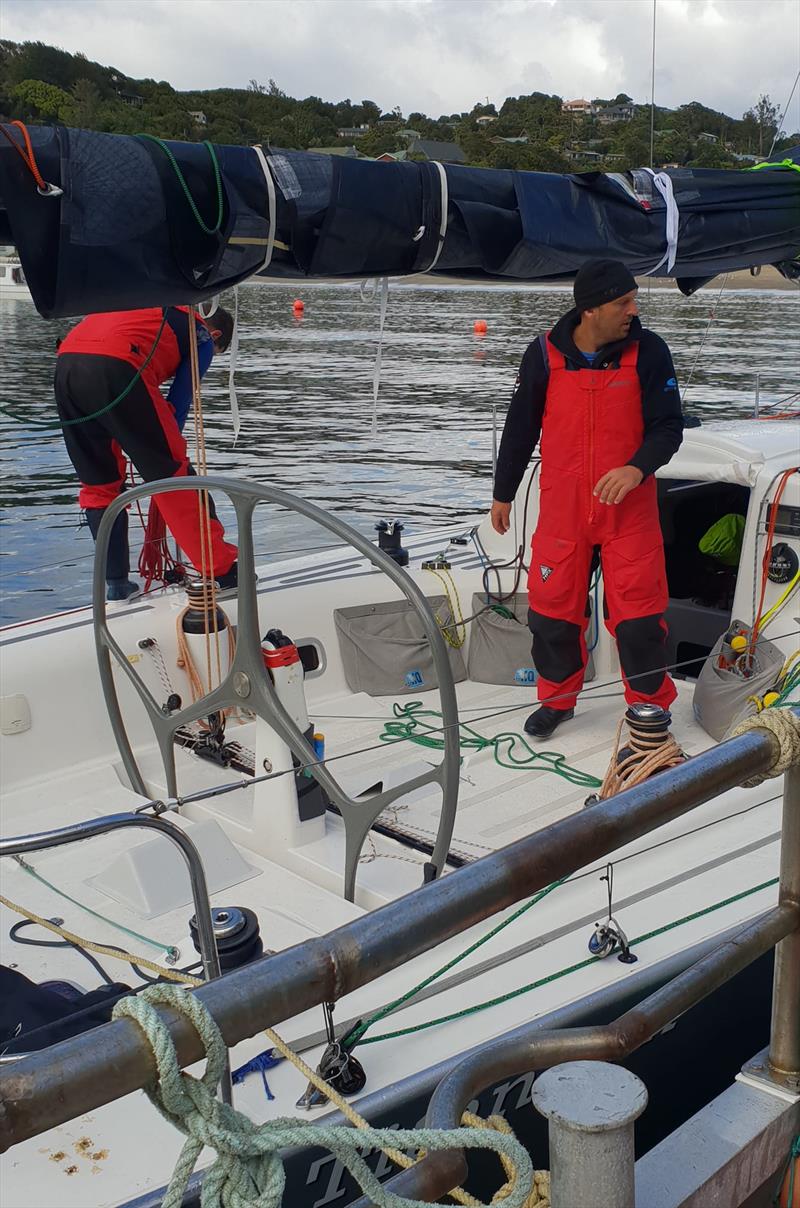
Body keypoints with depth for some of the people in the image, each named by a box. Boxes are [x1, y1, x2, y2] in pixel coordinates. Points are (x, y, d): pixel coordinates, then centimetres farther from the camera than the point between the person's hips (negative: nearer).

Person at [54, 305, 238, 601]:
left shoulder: (153, 309, 37)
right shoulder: (202, 336, 19)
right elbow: (179, 401, 12)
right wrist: (168, 452, 21)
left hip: (65, 365, 7)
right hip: (114, 368, -6)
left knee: (98, 484, 17)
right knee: (173, 475, 3)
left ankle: (116, 585, 19)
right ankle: (223, 571, 8)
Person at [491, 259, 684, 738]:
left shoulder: (648, 351, -6)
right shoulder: (544, 354, -5)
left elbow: (668, 427, -5)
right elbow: (520, 429, 5)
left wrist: (637, 468, -25)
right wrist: (503, 495, 12)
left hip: (630, 512, -1)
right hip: (562, 513, 1)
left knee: (639, 617, 0)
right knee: (553, 611, 9)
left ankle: (651, 706, 22)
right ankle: (558, 698, 32)